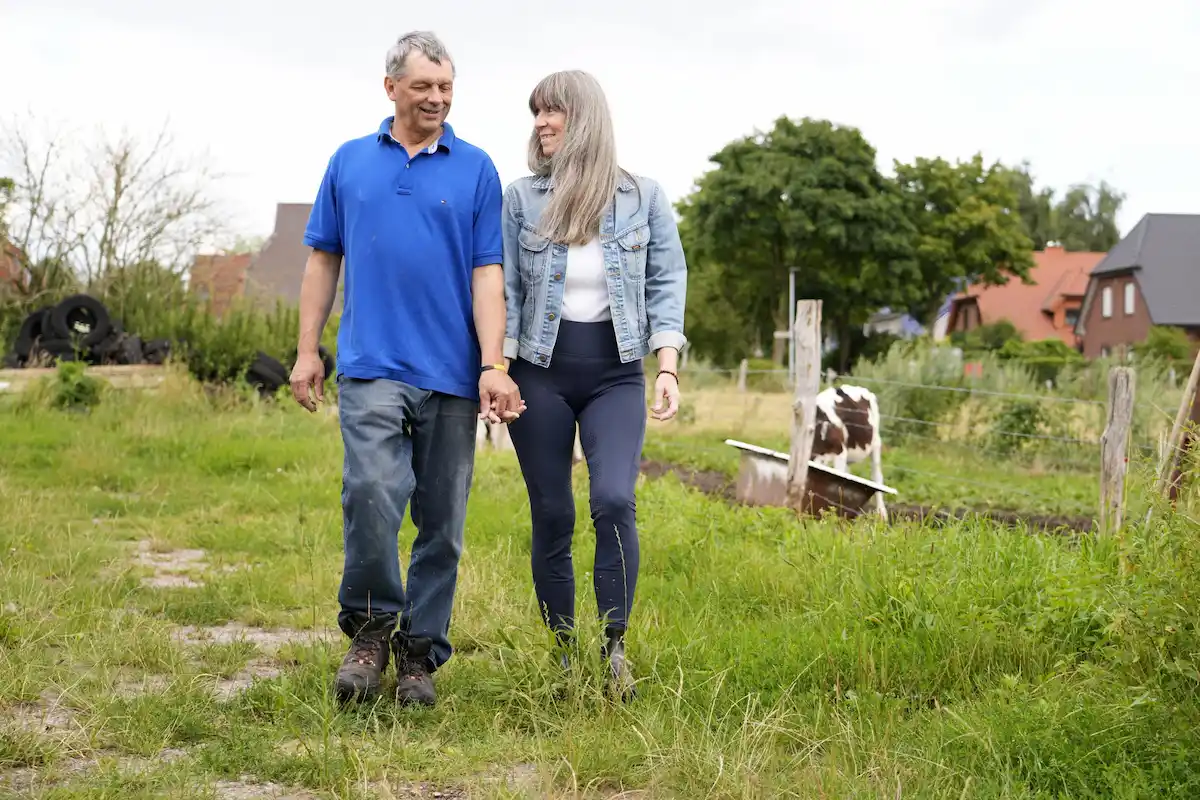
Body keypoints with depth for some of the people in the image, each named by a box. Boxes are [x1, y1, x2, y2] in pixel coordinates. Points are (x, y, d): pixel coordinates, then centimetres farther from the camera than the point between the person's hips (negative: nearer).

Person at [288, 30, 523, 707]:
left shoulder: (476, 169, 6)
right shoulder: (350, 162, 11)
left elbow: (488, 272, 1)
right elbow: (324, 259, 14)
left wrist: (493, 365, -10)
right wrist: (308, 351, 7)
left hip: (451, 373, 0)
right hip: (372, 366, 0)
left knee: (442, 524, 4)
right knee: (372, 492, -18)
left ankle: (421, 653, 18)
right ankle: (371, 629, 3)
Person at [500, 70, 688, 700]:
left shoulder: (644, 197, 3)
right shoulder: (521, 198, 4)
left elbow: (667, 281, 3)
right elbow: (505, 289, 4)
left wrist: (667, 366, -6)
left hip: (616, 373, -1)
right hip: (541, 372, 1)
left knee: (614, 501, -20)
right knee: (551, 516, 3)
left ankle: (615, 647, -9)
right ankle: (564, 653, 14)